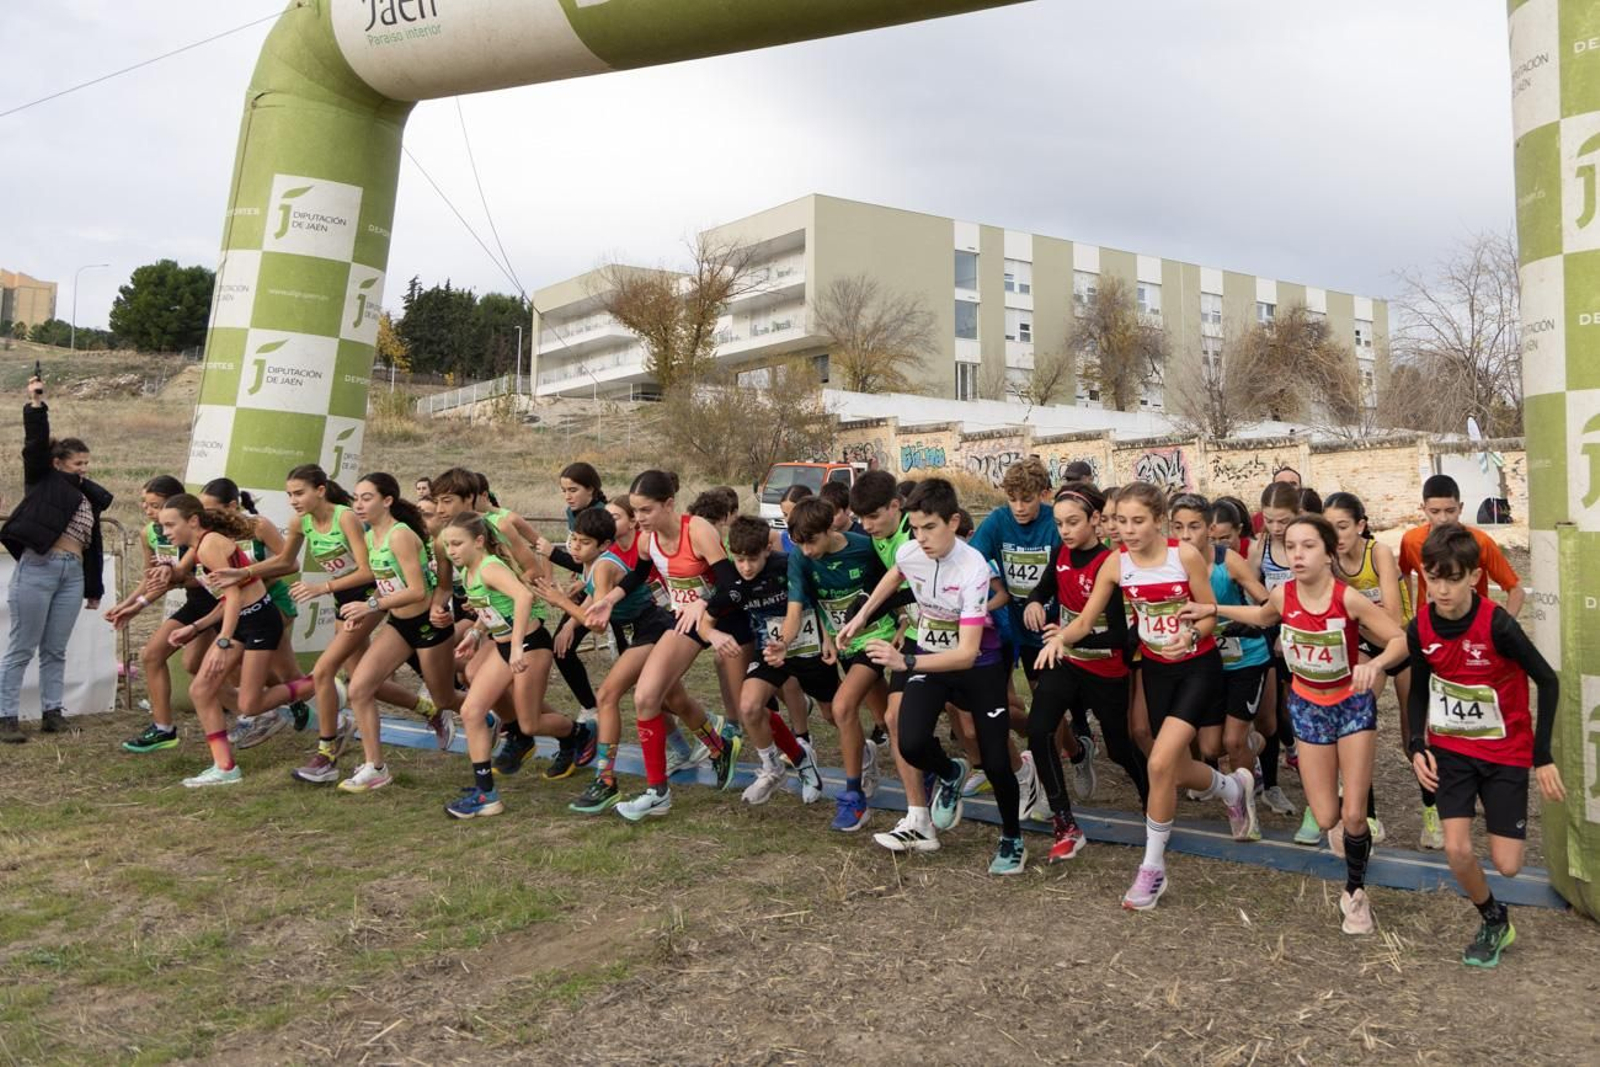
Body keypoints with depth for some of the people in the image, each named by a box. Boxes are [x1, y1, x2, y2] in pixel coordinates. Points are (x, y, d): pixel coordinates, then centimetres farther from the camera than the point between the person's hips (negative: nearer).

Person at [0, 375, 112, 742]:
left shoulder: (89, 497, 20)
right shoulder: (43, 480, 7)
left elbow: (93, 546, 20)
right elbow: (35, 443, -8)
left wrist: (94, 588, 19)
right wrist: (36, 404, -15)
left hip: (73, 574, 5)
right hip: (37, 568, -5)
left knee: (55, 650, 10)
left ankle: (52, 713, 16)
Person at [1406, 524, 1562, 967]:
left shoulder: (1497, 624, -24)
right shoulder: (1420, 628, -11)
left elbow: (1548, 682, -13)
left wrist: (1542, 756, -13)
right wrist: (1417, 747, -7)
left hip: (1505, 751, -2)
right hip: (1450, 749, 3)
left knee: (1507, 864, -2)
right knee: (1456, 850, -9)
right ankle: (1495, 922, 19)